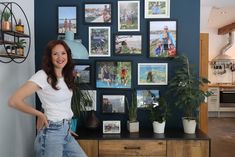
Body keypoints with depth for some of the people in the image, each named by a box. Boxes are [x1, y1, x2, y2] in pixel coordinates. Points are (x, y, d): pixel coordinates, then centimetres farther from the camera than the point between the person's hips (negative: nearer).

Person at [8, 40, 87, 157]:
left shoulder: (67, 76, 8)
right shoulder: (42, 76, -16)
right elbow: (14, 101, -23)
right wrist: (40, 114, -12)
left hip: (66, 131, 7)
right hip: (51, 132, -7)